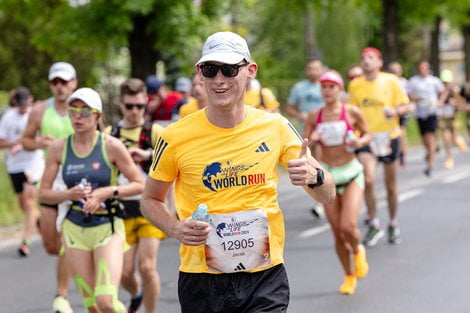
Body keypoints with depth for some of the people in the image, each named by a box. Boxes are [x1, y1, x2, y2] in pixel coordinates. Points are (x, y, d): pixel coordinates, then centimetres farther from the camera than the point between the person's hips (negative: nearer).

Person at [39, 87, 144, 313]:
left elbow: (139, 185, -3)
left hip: (107, 228, -3)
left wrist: (108, 192, -17)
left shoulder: (111, 146, -8)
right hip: (74, 228, 3)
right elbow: (44, 193, 3)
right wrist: (69, 194, -15)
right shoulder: (58, 148, -1)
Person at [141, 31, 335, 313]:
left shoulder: (275, 127, -1)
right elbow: (151, 200, 8)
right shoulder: (176, 138, -5)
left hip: (266, 280, 0)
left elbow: (328, 195, 5)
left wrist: (314, 177, -18)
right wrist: (175, 228, -13)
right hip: (201, 282, 0)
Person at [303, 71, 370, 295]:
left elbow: (367, 134, 8)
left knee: (348, 227, -19)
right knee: (337, 232, 4)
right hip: (327, 175, 2)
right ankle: (349, 276, 24)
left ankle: (358, 251, 17)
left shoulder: (352, 113, -5)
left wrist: (360, 142, -13)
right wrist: (311, 139, -18)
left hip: (351, 174, -2)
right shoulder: (314, 116, 0)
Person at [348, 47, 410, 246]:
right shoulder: (355, 85, 2)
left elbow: (405, 106, 1)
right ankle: (374, 224, -3)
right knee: (368, 180, -18)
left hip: (389, 136, 0)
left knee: (390, 185, 9)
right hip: (366, 138, 0)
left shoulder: (391, 81, -3)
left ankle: (393, 224, 29)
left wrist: (395, 110, -20)